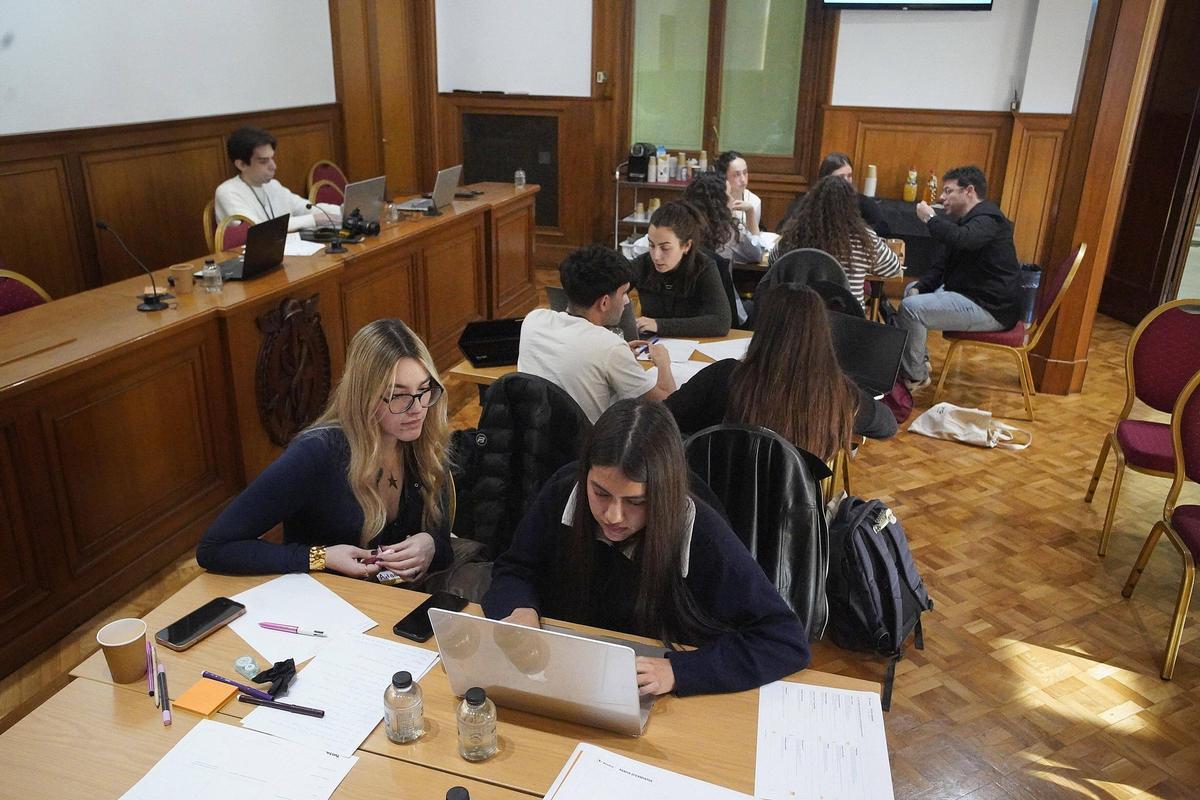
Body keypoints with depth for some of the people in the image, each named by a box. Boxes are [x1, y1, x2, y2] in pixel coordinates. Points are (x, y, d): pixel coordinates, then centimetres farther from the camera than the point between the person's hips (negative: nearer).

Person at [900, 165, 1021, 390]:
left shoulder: (987, 219, -16)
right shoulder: (967, 219, 19)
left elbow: (960, 239, -38)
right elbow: (944, 263, 18)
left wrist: (930, 218, -22)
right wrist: (919, 288, 2)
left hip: (990, 309, -12)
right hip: (971, 295, 12)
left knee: (911, 308, -24)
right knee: (911, 291, 24)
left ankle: (915, 376, -10)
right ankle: (920, 360, 18)